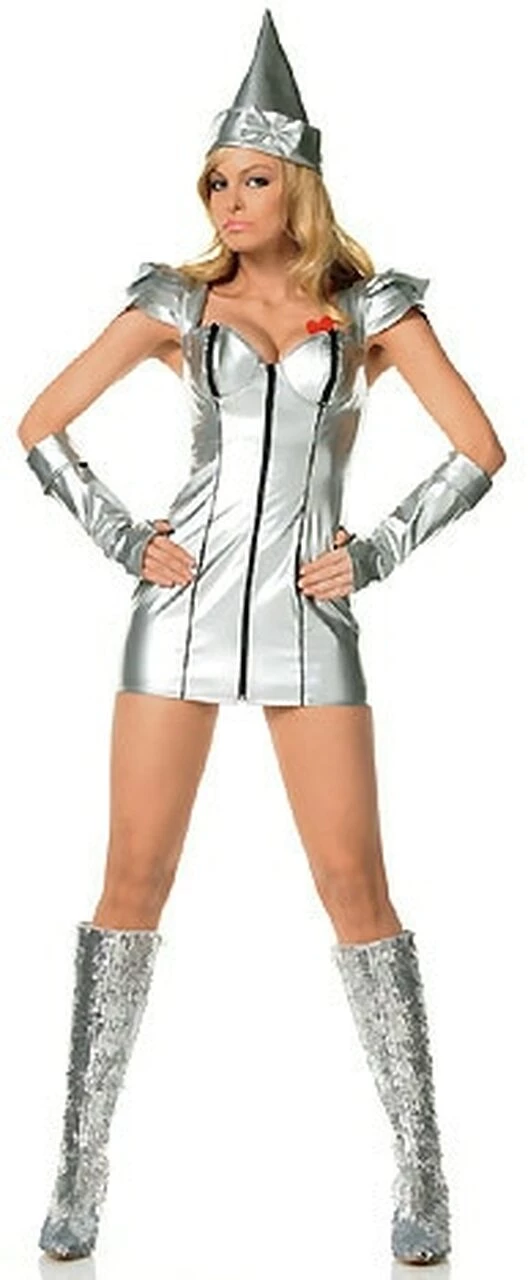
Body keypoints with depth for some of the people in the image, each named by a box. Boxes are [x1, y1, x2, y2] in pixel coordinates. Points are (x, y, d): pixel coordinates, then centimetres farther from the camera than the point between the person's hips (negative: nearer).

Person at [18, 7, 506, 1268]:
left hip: (307, 617, -1)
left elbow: (481, 449, 1)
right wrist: (123, 543, 0)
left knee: (354, 885, -3)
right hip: (183, 602, 1)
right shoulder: (177, 301, 7)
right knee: (134, 881, 0)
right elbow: (40, 428, 9)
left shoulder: (371, 303, 4)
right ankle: (82, 1167, 9)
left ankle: (419, 1166, 9)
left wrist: (378, 554, -4)